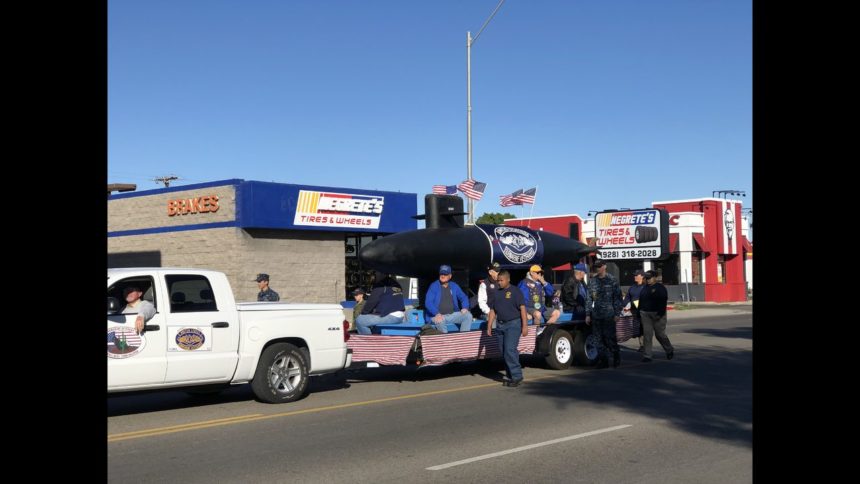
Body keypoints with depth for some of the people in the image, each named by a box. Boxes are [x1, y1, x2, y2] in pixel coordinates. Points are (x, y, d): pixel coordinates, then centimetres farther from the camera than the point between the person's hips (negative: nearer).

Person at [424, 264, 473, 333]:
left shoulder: (454, 286, 12)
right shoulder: (434, 286, -3)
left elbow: (463, 297, 21)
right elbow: (428, 302, -13)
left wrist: (465, 308, -2)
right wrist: (437, 314, -29)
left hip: (452, 315, 5)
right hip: (438, 316, -5)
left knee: (468, 315, -16)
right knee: (440, 321, -39)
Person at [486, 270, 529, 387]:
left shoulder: (515, 291, -3)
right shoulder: (496, 293, 14)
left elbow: (522, 309, -8)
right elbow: (492, 311, 15)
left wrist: (525, 326, -14)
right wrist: (489, 326, 10)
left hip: (513, 324, -6)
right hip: (500, 325, 6)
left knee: (510, 350, -16)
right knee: (504, 352, 8)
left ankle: (516, 376, -9)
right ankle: (509, 376, 17)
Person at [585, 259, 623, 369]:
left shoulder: (612, 280, 0)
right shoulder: (592, 281, 9)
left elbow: (617, 298, -1)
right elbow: (588, 298, 10)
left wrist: (617, 314, -6)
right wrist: (587, 314, 5)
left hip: (609, 315, -4)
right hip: (595, 315, 4)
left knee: (610, 337, -1)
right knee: (598, 339, 5)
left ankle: (616, 358, 19)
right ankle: (603, 360, 13)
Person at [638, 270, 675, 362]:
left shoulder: (660, 287, -4)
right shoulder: (645, 288, 15)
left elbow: (663, 301, -12)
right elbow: (641, 301, 19)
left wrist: (660, 313, -20)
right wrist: (640, 312, 13)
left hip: (657, 314, -5)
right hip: (645, 315, 5)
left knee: (660, 334, 4)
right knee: (647, 335, -2)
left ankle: (670, 351, 28)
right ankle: (646, 356, -2)